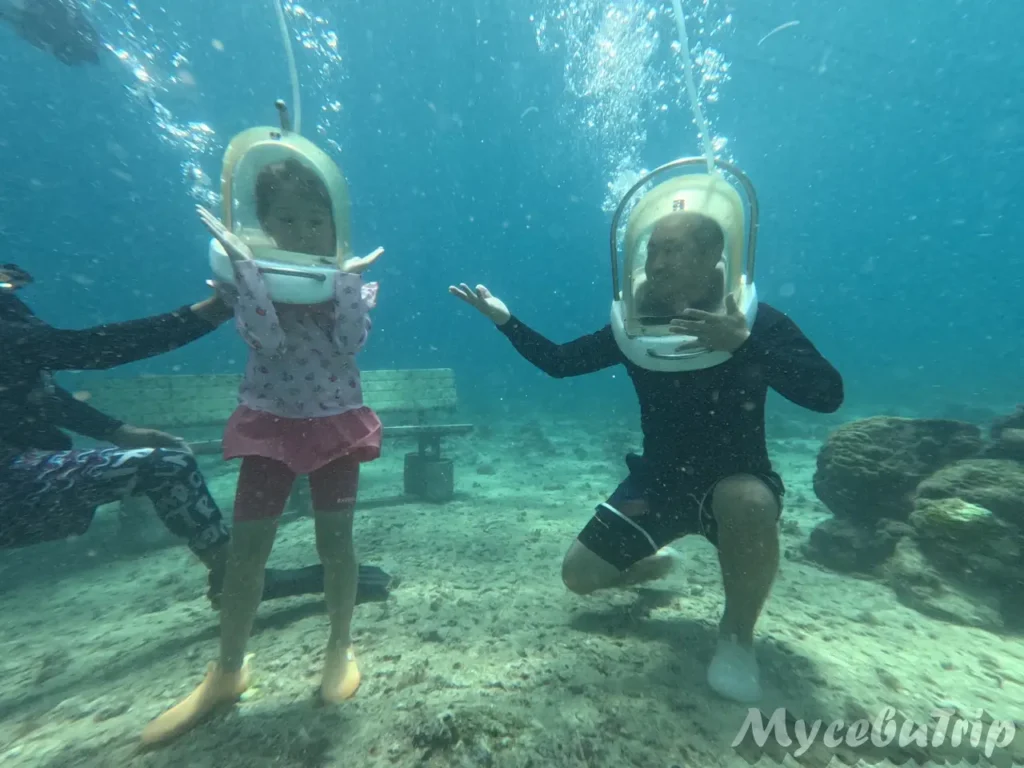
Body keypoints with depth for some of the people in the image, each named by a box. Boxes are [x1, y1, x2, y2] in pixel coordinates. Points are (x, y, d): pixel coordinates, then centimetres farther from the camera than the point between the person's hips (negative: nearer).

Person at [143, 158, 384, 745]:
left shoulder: (351, 280, 0)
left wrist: (347, 276, -18)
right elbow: (266, 339, -18)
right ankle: (228, 670, 32)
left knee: (335, 540, 5)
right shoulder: (255, 276, 1)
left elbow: (351, 343, -16)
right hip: (271, 425, 1)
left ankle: (341, 646, 31)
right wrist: (244, 262, -17)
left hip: (337, 424, -1)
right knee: (247, 545, 7)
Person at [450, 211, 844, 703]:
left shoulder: (757, 322, -13)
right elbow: (559, 362, -1)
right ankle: (651, 565, 35)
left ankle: (737, 635, -8)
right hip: (659, 481, 3)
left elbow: (827, 393, -24)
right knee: (579, 575, 1)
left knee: (747, 502, -40)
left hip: (736, 480, -2)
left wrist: (743, 344, -36)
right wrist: (505, 320, -9)